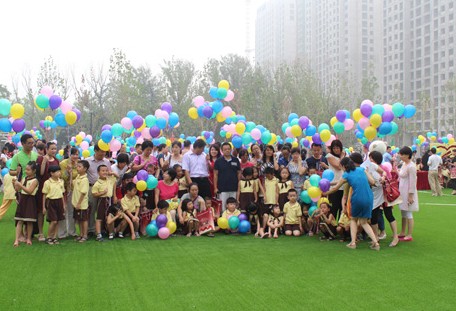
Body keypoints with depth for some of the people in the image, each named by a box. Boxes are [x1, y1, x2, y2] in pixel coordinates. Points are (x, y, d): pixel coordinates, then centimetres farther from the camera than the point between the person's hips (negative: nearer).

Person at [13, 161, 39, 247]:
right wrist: (15, 184, -4)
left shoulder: (35, 180, -9)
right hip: (22, 200, 5)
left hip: (30, 201, -5)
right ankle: (17, 239, 1)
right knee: (19, 221, 2)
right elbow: (18, 189, 15)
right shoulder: (24, 178, 10)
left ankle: (29, 238, 16)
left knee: (29, 221, 2)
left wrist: (20, 184, -22)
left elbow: (29, 191, -21)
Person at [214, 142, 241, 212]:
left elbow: (239, 173, 10)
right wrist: (215, 188, -3)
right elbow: (215, 175, 2)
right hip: (222, 189, -2)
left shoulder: (236, 160, 6)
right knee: (223, 207, -1)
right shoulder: (218, 161, 1)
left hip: (234, 188, 2)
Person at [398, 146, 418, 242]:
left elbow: (412, 182, -19)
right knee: (403, 214, 16)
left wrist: (410, 195, -19)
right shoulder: (404, 164, 10)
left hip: (408, 192, -9)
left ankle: (409, 235, 3)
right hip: (402, 191, 9)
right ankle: (402, 233, 26)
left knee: (408, 214, -3)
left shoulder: (411, 166, -18)